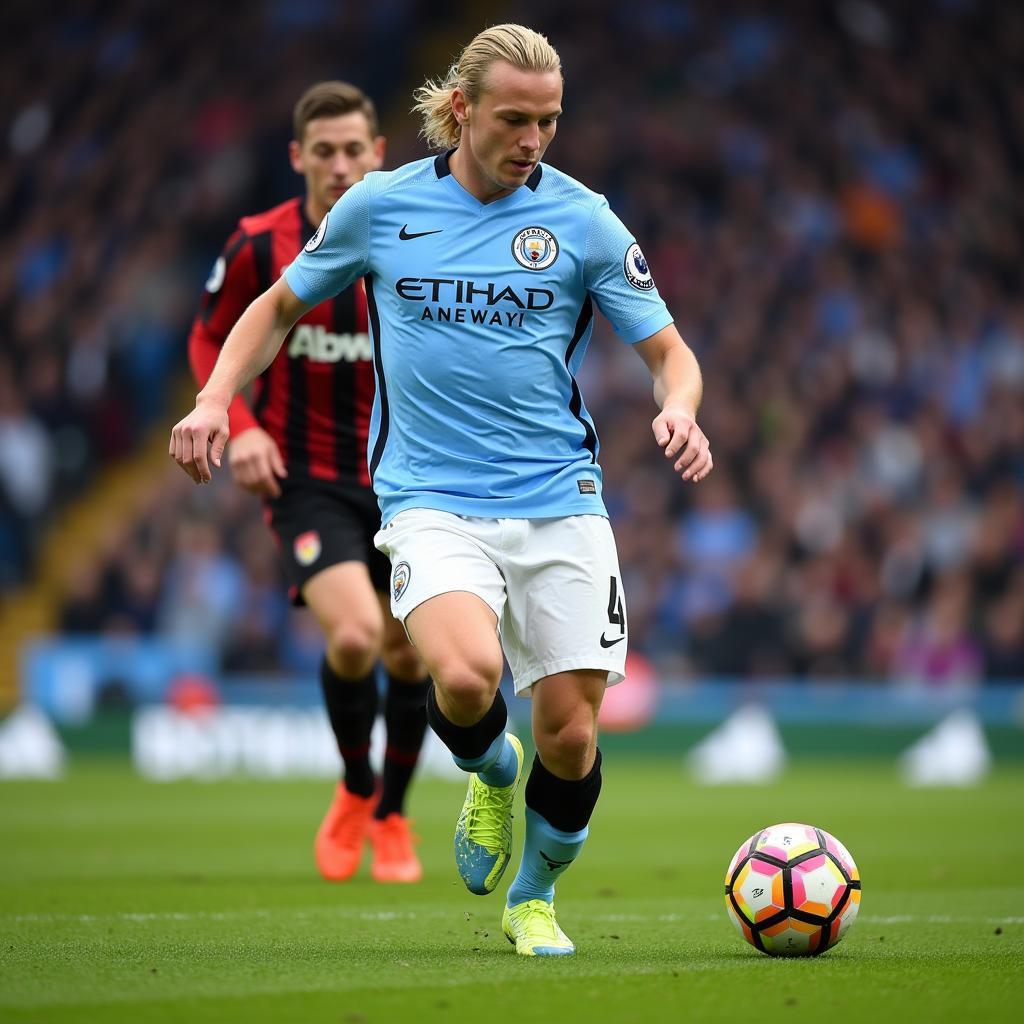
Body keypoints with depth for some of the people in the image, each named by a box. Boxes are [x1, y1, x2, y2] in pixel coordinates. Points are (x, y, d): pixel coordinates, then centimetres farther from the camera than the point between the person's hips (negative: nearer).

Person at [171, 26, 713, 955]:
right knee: (466, 677, -29)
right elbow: (281, 305, 17)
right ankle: (492, 773, 9)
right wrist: (215, 400, 2)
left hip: (560, 502, 1)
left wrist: (678, 410, -17)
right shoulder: (379, 207, 3)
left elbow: (670, 352, 6)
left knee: (570, 737, -3)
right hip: (430, 502, -1)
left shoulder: (583, 220, 2)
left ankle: (534, 898, 28)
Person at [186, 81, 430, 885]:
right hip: (307, 479, -2)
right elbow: (209, 341, 7)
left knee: (408, 655, 6)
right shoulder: (259, 246, -8)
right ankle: (355, 787, 6)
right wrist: (240, 426, -8)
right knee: (353, 636, -23)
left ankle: (392, 817, 32)